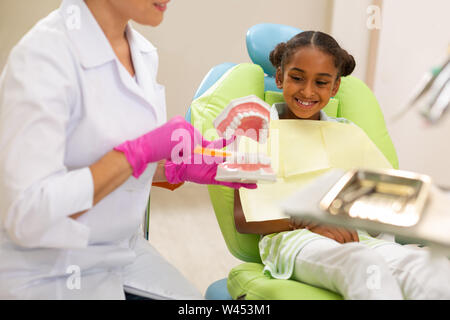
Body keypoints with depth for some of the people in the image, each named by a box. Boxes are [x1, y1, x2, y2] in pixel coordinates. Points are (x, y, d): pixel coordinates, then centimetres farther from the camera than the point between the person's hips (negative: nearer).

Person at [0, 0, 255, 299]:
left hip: (124, 251, 7)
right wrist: (142, 150, -27)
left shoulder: (144, 53, 1)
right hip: (49, 275, -7)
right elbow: (25, 213, -27)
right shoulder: (43, 54, -22)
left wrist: (182, 166, -5)